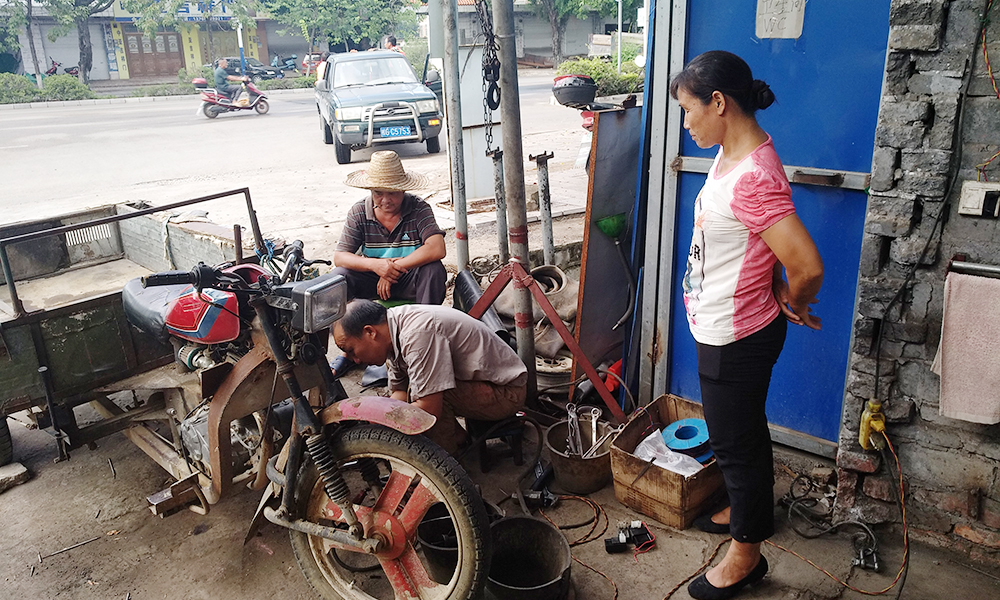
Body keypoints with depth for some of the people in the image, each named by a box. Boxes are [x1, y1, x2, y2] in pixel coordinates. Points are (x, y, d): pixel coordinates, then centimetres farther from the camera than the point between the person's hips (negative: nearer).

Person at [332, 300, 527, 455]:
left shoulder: (418, 333, -30)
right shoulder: (395, 334, 0)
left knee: (424, 390, -26)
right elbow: (400, 395, 6)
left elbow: (429, 409, -31)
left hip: (507, 391, -10)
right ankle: (458, 440, 15)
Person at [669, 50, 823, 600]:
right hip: (722, 328, 10)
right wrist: (776, 294, 6)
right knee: (741, 431, 26)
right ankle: (745, 508, 50)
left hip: (736, 337, -10)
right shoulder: (731, 153, 3)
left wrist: (792, 304, -12)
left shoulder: (754, 177, -29)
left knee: (736, 439, 8)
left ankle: (746, 553, 29)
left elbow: (807, 267, -33)